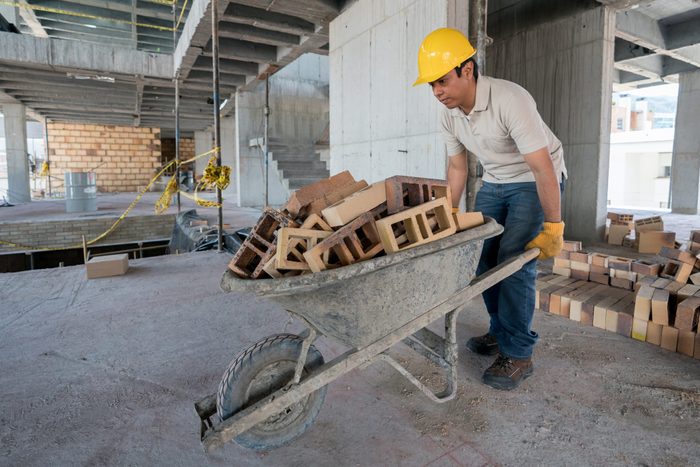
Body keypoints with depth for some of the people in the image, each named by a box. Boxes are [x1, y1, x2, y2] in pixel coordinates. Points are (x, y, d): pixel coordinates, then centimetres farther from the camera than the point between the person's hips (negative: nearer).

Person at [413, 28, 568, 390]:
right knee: (483, 258, 3)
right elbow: (457, 166, 5)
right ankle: (501, 332, 20)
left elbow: (542, 167, -29)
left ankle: (517, 354, -2)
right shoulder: (448, 115, -8)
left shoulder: (510, 100, -30)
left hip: (536, 182, -6)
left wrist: (552, 227, -27)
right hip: (494, 183, 7)